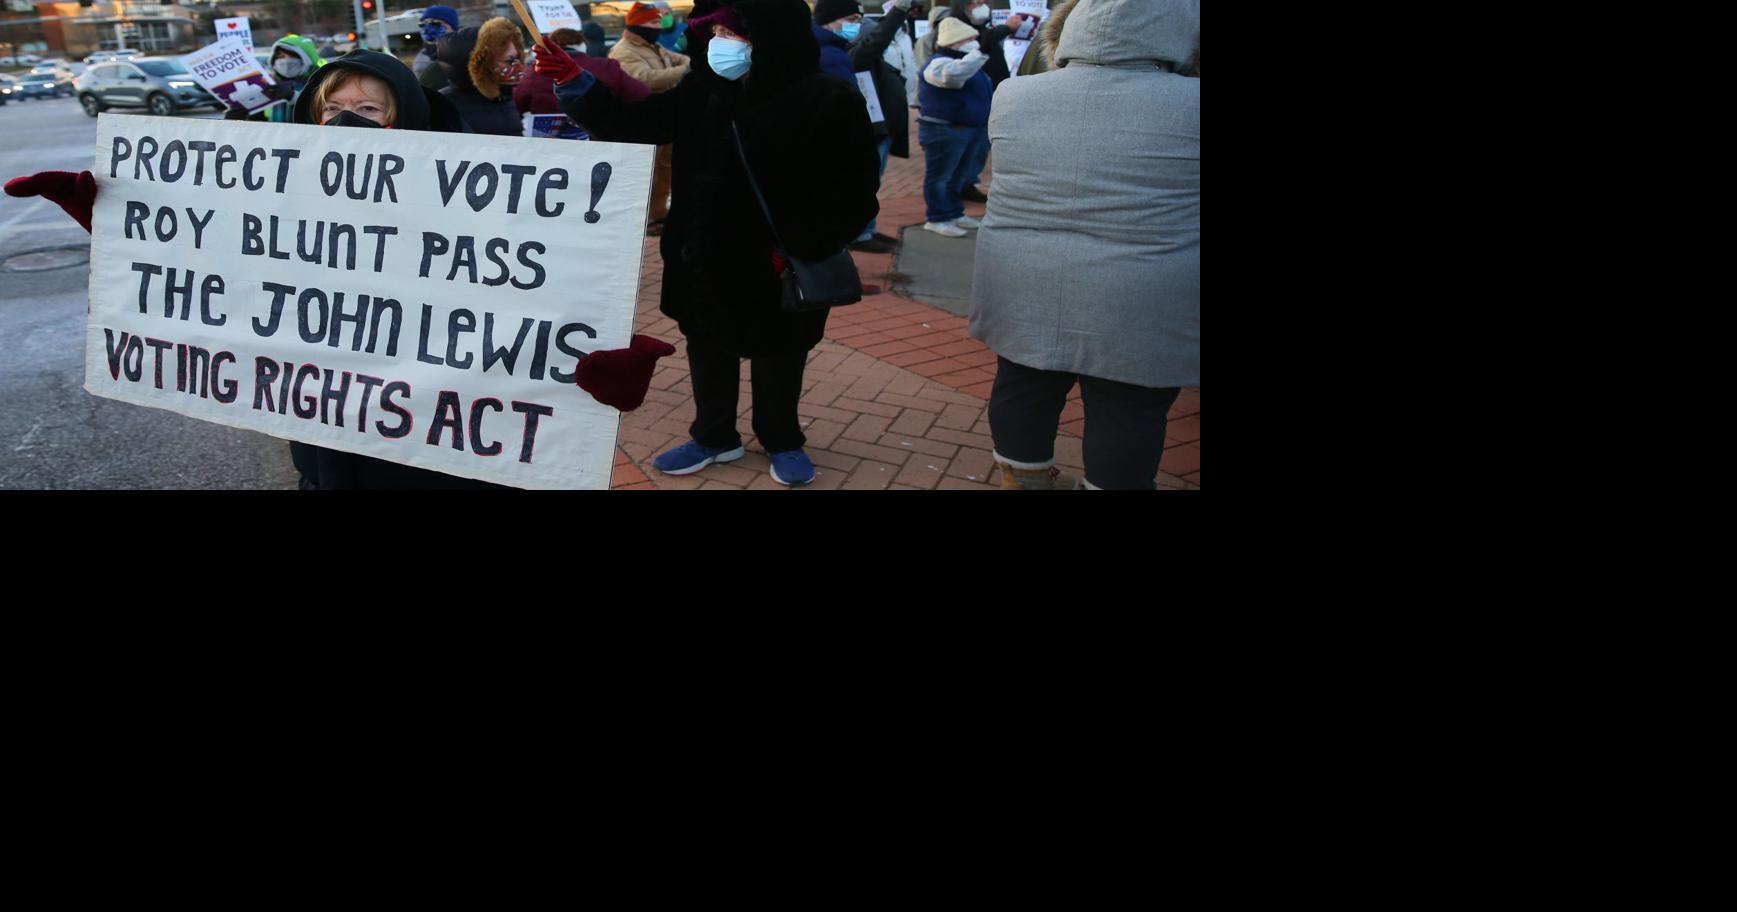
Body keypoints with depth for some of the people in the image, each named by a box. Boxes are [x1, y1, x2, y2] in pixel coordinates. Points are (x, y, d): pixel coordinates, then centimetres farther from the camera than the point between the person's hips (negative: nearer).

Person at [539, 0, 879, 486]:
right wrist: (576, 82, -10)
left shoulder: (828, 103, -16)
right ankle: (714, 436, 40)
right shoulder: (702, 94, -1)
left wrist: (801, 249, -22)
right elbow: (632, 124, 4)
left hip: (778, 272, -4)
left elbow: (854, 197, -15)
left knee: (777, 358, 15)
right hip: (705, 264, 5)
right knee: (708, 353, 19)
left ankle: (782, 441, 38)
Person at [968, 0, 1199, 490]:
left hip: (1020, 287, 4)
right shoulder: (1192, 105, -11)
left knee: (1022, 389, 19)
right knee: (1127, 414, 9)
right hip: (1141, 305, -4)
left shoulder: (1011, 96, 0)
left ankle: (1023, 480, 35)